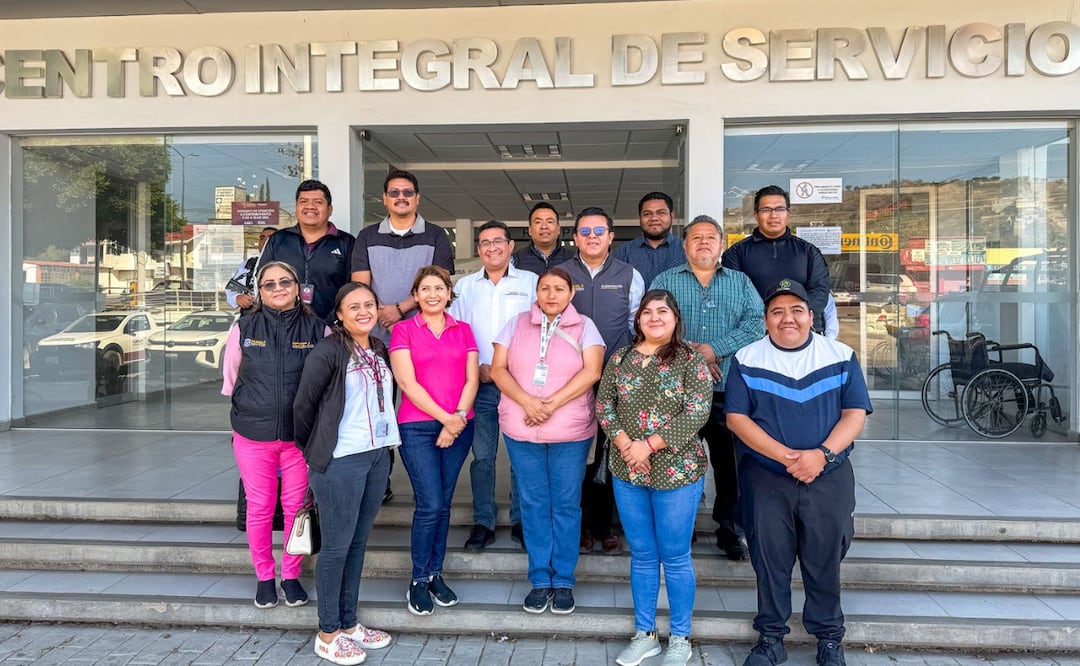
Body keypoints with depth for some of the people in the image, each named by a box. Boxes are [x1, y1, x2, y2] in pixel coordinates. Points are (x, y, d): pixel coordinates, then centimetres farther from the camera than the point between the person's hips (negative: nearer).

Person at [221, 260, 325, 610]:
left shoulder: (317, 329, -4)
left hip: (301, 434, 0)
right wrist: (253, 407, 12)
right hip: (252, 435, 0)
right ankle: (264, 577, 27)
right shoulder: (244, 328, -1)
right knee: (259, 508, 9)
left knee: (296, 508, 9)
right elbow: (230, 378, 10)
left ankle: (291, 576, 27)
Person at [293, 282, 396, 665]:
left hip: (378, 455, 7)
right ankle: (328, 634, 16)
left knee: (358, 542, 14)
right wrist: (312, 450, 5)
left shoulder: (379, 350, 10)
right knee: (337, 546, 2)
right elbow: (303, 404, -7)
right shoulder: (328, 352, -12)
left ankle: (348, 622, 27)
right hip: (340, 461, -7)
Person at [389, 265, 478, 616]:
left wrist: (459, 418, -9)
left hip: (458, 427, 3)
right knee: (430, 505, -7)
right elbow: (407, 382, -7)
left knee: (443, 504, 8)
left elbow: (472, 379, 5)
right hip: (417, 426, -3)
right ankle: (419, 580, 10)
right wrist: (445, 417, -11)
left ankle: (435, 574, 23)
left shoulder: (463, 331, 12)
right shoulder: (404, 330, 1)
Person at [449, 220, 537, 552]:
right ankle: (483, 523, 16)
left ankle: (521, 521, 18)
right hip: (480, 384, 2)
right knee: (482, 455, 5)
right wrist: (476, 367, -3)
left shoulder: (531, 282, 5)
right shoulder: (464, 286, 11)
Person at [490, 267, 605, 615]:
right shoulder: (517, 324, 9)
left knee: (566, 505, 5)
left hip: (571, 432, -1)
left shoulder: (584, 326, 4)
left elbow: (591, 371, -9)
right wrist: (527, 401, -16)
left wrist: (551, 404, -17)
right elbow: (498, 369, 1)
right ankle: (540, 579, 20)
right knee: (534, 504, 8)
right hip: (520, 430, 2)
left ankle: (564, 581, 17)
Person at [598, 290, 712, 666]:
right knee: (642, 555, 13)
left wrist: (648, 445, -17)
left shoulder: (690, 360, -4)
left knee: (675, 557, 6)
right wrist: (624, 444, -12)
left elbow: (697, 412, -13)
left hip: (677, 472, -3)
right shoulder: (620, 359, 7)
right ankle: (644, 634, 27)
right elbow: (603, 405, 4)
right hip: (627, 472, 3)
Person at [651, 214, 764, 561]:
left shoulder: (741, 282, 14)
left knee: (730, 463, 3)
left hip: (728, 389, 1)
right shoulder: (665, 281, 11)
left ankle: (729, 530, 18)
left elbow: (757, 324, -1)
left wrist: (714, 349, -13)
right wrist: (688, 350, -15)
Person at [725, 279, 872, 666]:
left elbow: (855, 413, -2)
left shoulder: (841, 357, 3)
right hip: (765, 478, 0)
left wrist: (822, 454, -18)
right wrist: (784, 455, -17)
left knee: (825, 560, 9)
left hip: (828, 477, 1)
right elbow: (736, 417, -5)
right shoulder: (746, 360, 1)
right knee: (769, 559, 8)